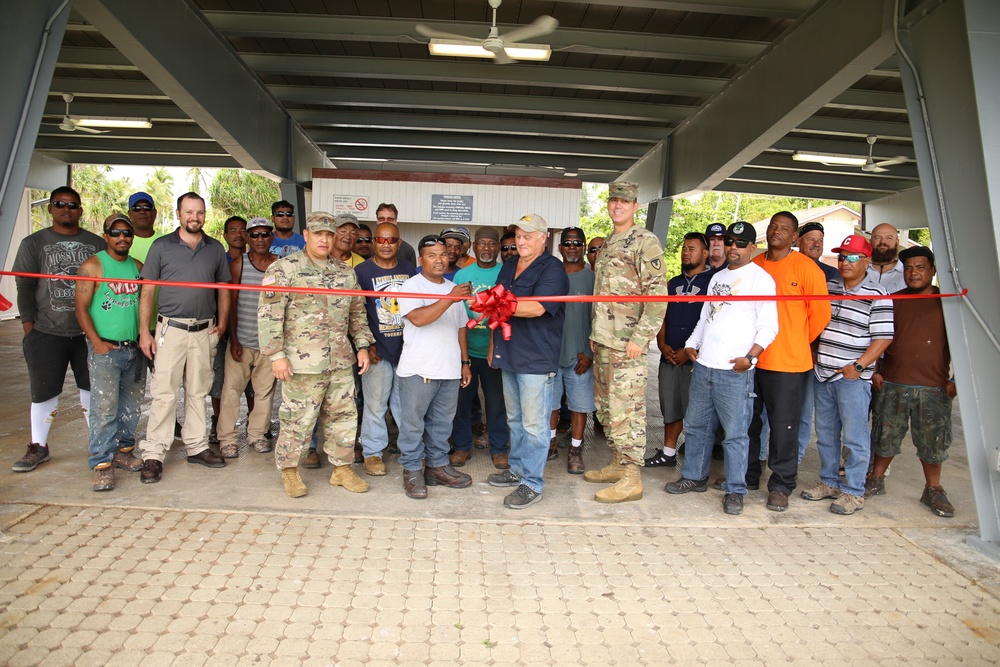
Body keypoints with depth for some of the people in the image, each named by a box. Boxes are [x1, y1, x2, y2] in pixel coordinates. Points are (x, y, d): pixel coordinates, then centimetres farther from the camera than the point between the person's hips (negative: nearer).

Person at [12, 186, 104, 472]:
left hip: (89, 331, 1)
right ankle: (38, 447, 22)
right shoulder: (34, 243, 5)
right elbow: (24, 286, 3)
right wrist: (28, 325, -4)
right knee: (43, 392, 7)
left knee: (92, 387, 9)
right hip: (47, 333, 0)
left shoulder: (97, 243, 7)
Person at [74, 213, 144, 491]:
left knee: (132, 404, 11)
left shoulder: (138, 267, 11)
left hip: (134, 348, 5)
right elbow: (81, 308, -6)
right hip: (105, 348, -5)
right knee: (104, 407, -6)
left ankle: (123, 450, 25)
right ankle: (102, 463, 1)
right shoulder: (92, 266, -3)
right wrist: (97, 342, -14)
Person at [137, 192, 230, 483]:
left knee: (198, 392, 12)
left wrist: (222, 323, 1)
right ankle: (153, 455, 6)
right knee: (164, 393, -3)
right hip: (171, 328, -3)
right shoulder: (161, 246, 2)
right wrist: (144, 331, -5)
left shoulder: (216, 248, 9)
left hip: (204, 331, 3)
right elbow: (147, 291, 1)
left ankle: (197, 447, 22)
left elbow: (223, 290, 13)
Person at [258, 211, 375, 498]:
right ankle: (289, 470, 24)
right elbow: (268, 314, -9)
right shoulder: (284, 269, -4)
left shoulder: (346, 273, 13)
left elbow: (357, 313, 19)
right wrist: (276, 354, -14)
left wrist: (363, 346, 10)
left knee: (344, 416, 12)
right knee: (298, 419, 4)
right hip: (302, 363, -5)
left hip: (341, 362, 5)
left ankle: (342, 468, 27)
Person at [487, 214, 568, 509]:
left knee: (534, 423, -2)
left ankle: (532, 483, 8)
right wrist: (493, 345, 18)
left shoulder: (552, 270, -11)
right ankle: (517, 469, 33)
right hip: (509, 355, 8)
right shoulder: (508, 268, 15)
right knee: (515, 419, 18)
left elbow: (536, 308, -26)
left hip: (537, 359, -8)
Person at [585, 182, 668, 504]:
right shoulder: (607, 244, 19)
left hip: (627, 343, -9)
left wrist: (640, 337, -20)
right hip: (603, 341, 9)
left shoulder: (645, 242, -8)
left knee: (625, 409, -6)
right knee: (605, 406, 15)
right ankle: (618, 464, 28)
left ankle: (631, 479, 4)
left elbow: (658, 294, -15)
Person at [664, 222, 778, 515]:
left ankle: (735, 490, 13)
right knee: (696, 425, 14)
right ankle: (694, 477, 28)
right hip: (703, 365, 7)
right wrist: (691, 344, 12)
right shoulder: (717, 277, 18)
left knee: (735, 433, 0)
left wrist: (750, 357, -19)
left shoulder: (761, 278, -2)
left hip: (735, 371, -7)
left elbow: (769, 326, -9)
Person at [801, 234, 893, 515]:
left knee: (854, 436, 1)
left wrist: (858, 366, -15)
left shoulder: (877, 295, -6)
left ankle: (853, 492, 12)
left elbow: (883, 337, -9)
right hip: (822, 374, 6)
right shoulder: (827, 287, 10)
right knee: (825, 433, 14)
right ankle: (829, 482, 28)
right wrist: (812, 353, 10)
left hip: (853, 378, -6)